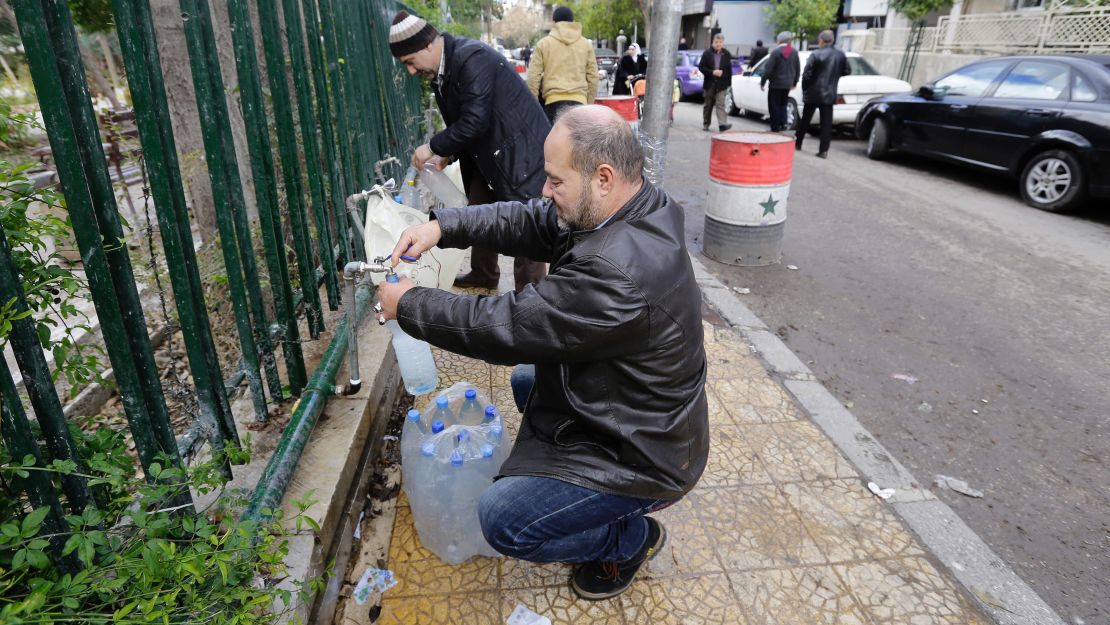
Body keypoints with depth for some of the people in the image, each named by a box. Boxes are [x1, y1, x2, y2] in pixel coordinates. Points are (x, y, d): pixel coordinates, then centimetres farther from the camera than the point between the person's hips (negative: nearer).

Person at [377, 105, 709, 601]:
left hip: (642, 454, -9)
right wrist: (443, 226, -10)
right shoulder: (633, 211, -6)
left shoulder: (618, 271, -37)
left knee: (502, 520, -13)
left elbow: (507, 326, -30)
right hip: (626, 412, 9)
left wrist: (408, 304, -15)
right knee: (526, 382, 26)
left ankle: (632, 538, 10)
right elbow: (530, 221, 1)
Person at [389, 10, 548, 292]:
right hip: (488, 155, 10)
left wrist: (433, 147, -18)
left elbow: (475, 121, -29)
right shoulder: (441, 70, 5)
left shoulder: (473, 59, -23)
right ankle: (483, 274, 37)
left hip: (521, 151, -10)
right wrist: (447, 153, 0)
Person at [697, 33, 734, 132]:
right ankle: (706, 124, 24)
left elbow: (729, 70, 4)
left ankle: (723, 124, -20)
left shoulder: (727, 54, 3)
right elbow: (701, 66, -2)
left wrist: (728, 83, -1)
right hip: (709, 84, 1)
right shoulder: (707, 53, 1)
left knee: (720, 104, -12)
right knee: (708, 105, 12)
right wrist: (712, 72, -15)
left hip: (722, 84, -1)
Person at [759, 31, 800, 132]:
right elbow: (798, 69, 12)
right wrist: (794, 82, 24)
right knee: (783, 104, 20)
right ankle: (783, 123, 12)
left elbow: (768, 69, -15)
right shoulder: (794, 52, 6)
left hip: (776, 84, -6)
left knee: (774, 106, 2)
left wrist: (762, 82, -6)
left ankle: (775, 128, 4)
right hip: (788, 84, 6)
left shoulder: (775, 52, -13)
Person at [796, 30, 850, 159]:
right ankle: (824, 150, -1)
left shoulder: (815, 54, -12)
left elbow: (807, 74, -13)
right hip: (829, 94, 3)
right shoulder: (840, 55, 2)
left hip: (813, 93, -3)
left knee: (805, 120, 12)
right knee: (826, 123, 3)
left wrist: (804, 89, 0)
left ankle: (797, 143, 23)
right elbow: (847, 71, 9)